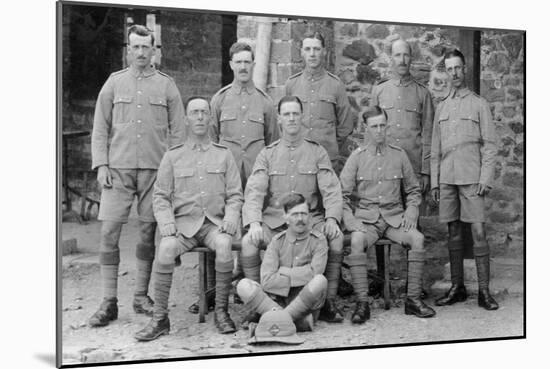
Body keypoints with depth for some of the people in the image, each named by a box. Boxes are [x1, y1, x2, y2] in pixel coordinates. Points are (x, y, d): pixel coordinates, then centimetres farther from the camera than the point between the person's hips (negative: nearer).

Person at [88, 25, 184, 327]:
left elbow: (177, 132, 7)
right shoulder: (114, 82, 10)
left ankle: (141, 296, 17)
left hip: (155, 168, 0)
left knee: (149, 231, 4)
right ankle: (109, 302, 2)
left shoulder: (166, 85, 9)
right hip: (118, 167, 0)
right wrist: (101, 164, -2)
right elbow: (100, 128, 9)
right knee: (109, 231, -6)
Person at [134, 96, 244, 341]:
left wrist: (230, 219, -9)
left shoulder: (224, 155, 13)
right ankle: (160, 318, -20)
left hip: (214, 223, 0)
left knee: (224, 246, -33)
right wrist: (167, 224, -10)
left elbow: (235, 195, 10)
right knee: (166, 249, -31)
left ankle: (221, 311, -16)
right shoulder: (172, 156, 11)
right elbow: (160, 196, 7)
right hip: (183, 223, 0)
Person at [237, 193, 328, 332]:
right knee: (243, 286, -22)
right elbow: (267, 281, -8)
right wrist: (301, 277, -11)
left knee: (320, 281, -33)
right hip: (278, 300, 2)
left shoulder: (318, 240, 2)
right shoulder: (277, 241, 5)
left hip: (307, 303, -2)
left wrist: (282, 272, -6)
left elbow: (315, 273, -14)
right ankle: (301, 322, -30)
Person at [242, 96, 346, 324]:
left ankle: (329, 302, -14)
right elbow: (254, 192, -1)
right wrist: (254, 222, -19)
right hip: (274, 222, 0)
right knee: (248, 242, -27)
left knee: (336, 238, -28)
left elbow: (331, 189, 1)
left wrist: (331, 218, -18)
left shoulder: (317, 152, 10)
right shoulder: (267, 154, 10)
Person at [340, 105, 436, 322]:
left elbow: (413, 190, 18)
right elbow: (342, 194, 3)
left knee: (417, 238, -26)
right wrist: (351, 221, -10)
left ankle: (413, 299, -15)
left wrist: (411, 213, 1)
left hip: (395, 216, 2)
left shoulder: (399, 155, 10)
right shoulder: (357, 157, 5)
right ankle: (362, 303, -26)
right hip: (366, 217, -2)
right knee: (357, 241, -32)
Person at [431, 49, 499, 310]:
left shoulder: (479, 104, 5)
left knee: (478, 232, -6)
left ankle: (484, 291, -2)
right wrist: (434, 181, 9)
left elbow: (489, 145, 0)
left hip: (471, 178, -4)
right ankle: (457, 287, 13)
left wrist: (485, 179, -9)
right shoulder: (441, 107, 16)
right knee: (453, 232, 6)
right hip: (447, 179, 4)